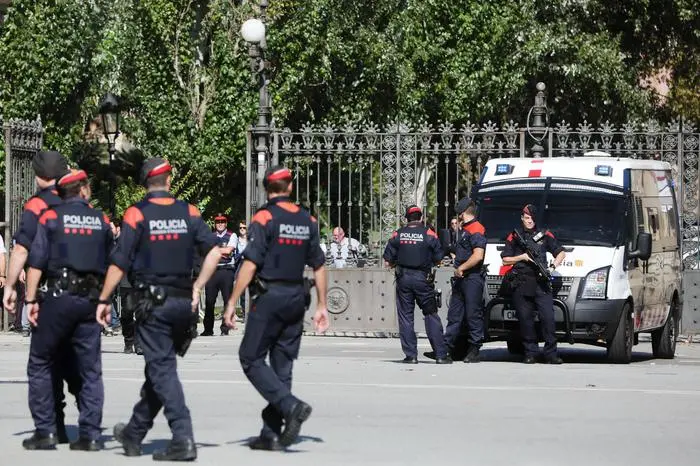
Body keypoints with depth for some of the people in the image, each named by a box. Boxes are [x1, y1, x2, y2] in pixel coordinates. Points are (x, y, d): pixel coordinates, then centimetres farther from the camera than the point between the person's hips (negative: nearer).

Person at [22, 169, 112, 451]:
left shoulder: (50, 217, 0)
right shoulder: (101, 220, 10)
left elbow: (36, 262, -7)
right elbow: (109, 264, 14)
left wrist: (31, 300, -6)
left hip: (58, 298, -3)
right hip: (91, 299, 3)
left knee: (40, 364, 7)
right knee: (90, 369, 6)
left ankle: (45, 431, 1)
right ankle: (90, 435, 3)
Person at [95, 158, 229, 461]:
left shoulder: (137, 214, -6)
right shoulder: (188, 213, 6)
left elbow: (119, 264, -8)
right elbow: (215, 250, -2)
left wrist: (103, 301, 1)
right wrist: (197, 288, 3)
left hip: (152, 302, -5)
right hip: (182, 301, 5)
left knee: (162, 370, -5)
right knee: (159, 367, 15)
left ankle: (183, 439, -16)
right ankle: (134, 433, 28)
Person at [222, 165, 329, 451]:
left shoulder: (264, 218, -9)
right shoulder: (308, 221, 9)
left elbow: (250, 265, -15)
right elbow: (318, 266, 11)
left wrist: (232, 303, -12)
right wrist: (321, 306, 18)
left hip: (269, 297, -6)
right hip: (297, 298, 6)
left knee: (251, 359, 2)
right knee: (282, 365, 9)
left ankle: (291, 406, -17)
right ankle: (272, 434, 8)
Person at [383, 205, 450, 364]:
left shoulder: (397, 235, 2)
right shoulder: (429, 234, -3)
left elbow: (388, 261, 3)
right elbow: (438, 259, 0)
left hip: (403, 279, 1)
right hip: (423, 278, -1)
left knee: (405, 316, 7)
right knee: (431, 315, 4)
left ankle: (411, 355, 3)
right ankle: (440, 355, 1)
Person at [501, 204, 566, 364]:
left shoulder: (545, 235, 13)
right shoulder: (514, 237, 12)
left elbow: (561, 253, 17)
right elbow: (505, 260, 11)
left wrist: (554, 265, -1)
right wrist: (521, 257, -4)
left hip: (541, 284, 0)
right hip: (522, 285, 0)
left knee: (548, 318, -10)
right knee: (525, 319, 0)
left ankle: (551, 354, -8)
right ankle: (530, 353, 7)